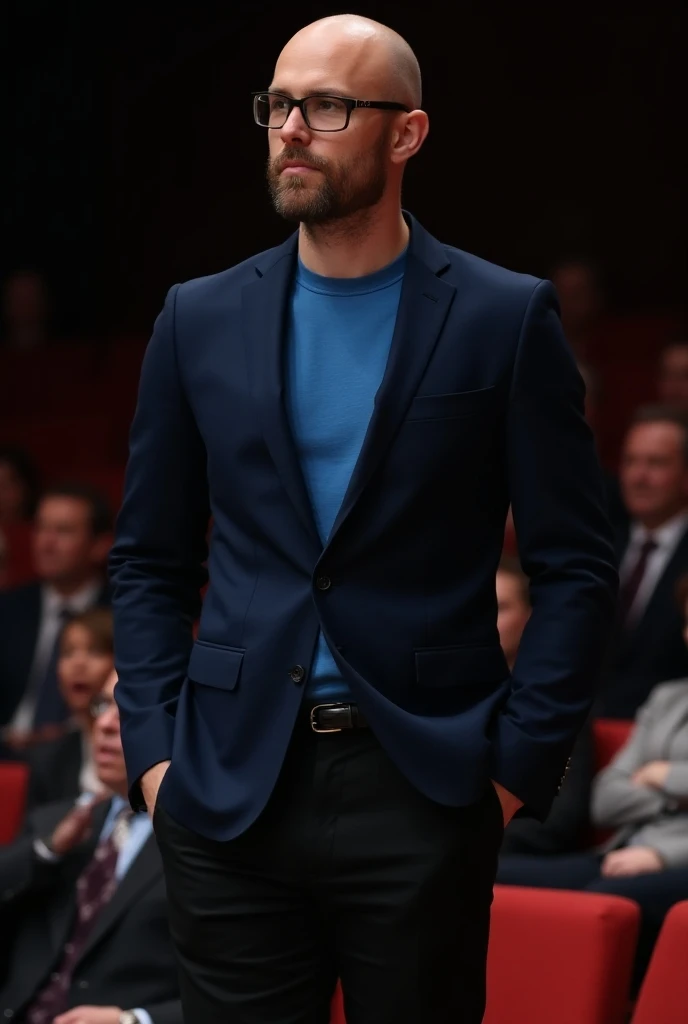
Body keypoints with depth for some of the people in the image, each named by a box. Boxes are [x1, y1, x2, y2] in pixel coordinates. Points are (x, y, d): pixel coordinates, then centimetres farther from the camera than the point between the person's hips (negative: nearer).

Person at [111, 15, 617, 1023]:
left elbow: (576, 566, 0)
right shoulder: (202, 320, 8)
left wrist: (518, 764, -6)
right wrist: (153, 750, 2)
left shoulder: (504, 318, 0)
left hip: (420, 789, -2)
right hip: (229, 794, 3)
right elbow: (149, 560, 12)